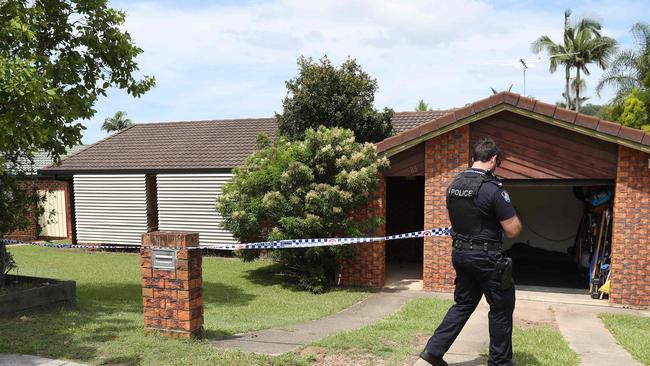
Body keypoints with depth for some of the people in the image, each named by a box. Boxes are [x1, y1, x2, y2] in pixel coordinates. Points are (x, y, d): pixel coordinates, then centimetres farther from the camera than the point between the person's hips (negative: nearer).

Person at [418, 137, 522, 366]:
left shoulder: (453, 185, 4)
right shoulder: (493, 189, -19)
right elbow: (513, 230, -15)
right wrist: (516, 218, 6)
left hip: (459, 253, 7)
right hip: (486, 257, -7)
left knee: (463, 303, 19)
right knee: (501, 309, 10)